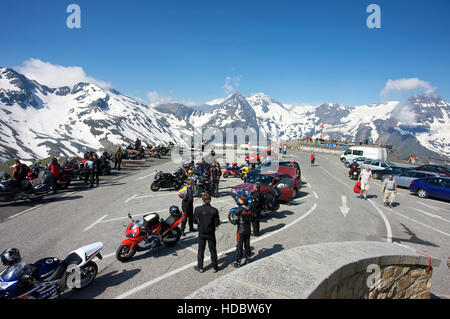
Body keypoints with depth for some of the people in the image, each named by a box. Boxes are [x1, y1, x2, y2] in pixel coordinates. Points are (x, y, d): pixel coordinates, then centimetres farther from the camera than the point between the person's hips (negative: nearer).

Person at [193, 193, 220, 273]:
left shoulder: (197, 209, -14)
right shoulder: (214, 210, -19)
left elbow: (195, 221, -4)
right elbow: (216, 224, -15)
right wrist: (218, 221, 7)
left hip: (201, 233, 1)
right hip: (211, 233, -1)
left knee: (201, 250, 16)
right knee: (213, 250, 15)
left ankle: (200, 267, 26)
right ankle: (215, 267, 26)